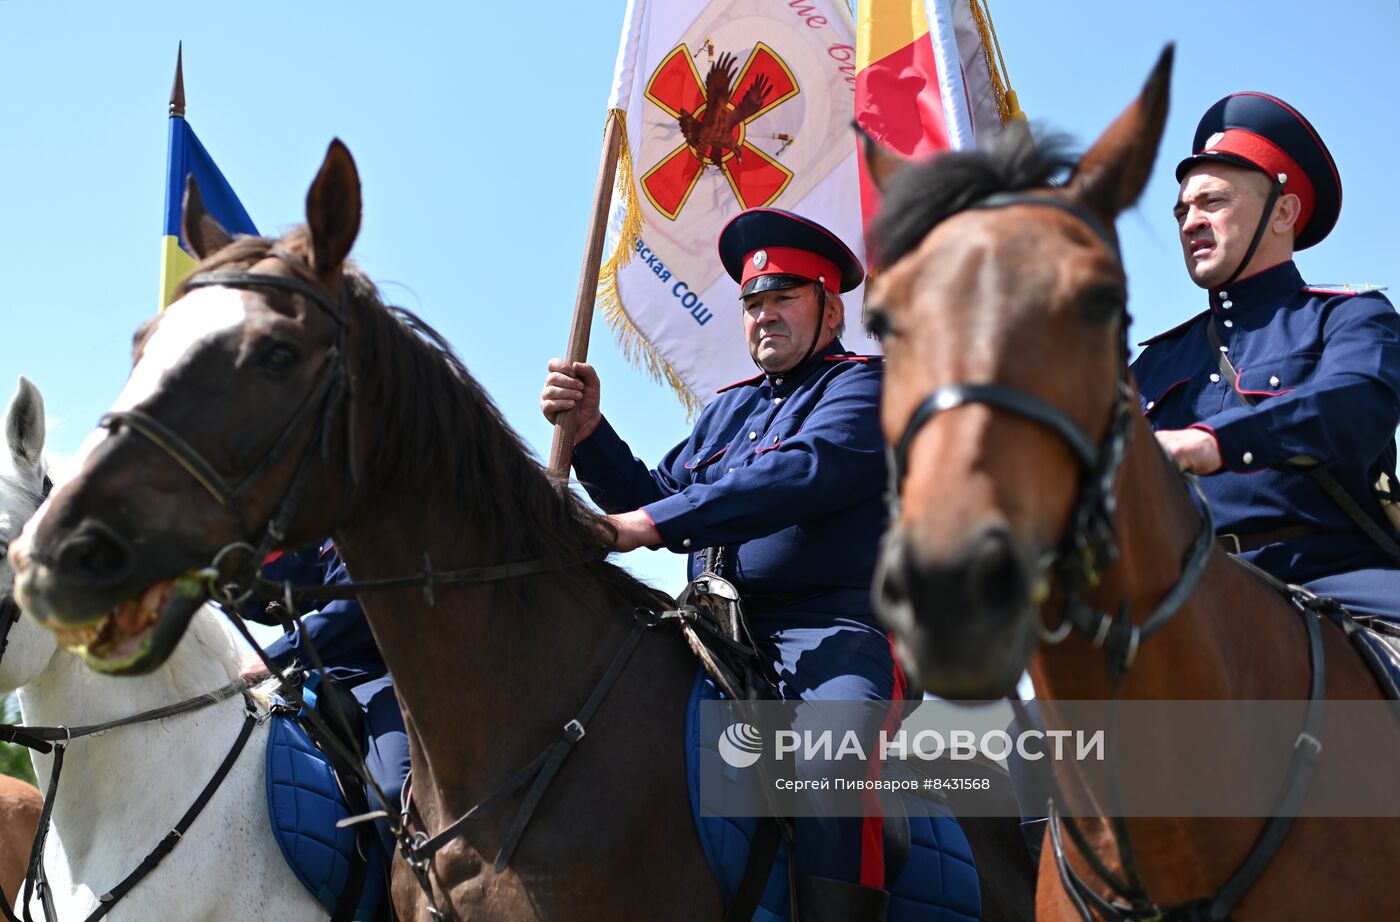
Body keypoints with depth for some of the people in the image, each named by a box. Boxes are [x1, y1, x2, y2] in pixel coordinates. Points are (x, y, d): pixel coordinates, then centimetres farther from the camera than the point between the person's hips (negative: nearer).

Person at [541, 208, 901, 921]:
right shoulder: (728, 409, 26)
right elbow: (653, 496, 21)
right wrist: (589, 429, 4)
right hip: (716, 629, 7)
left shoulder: (865, 387, 2)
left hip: (831, 626, -7)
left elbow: (803, 471, -18)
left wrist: (653, 523, -22)